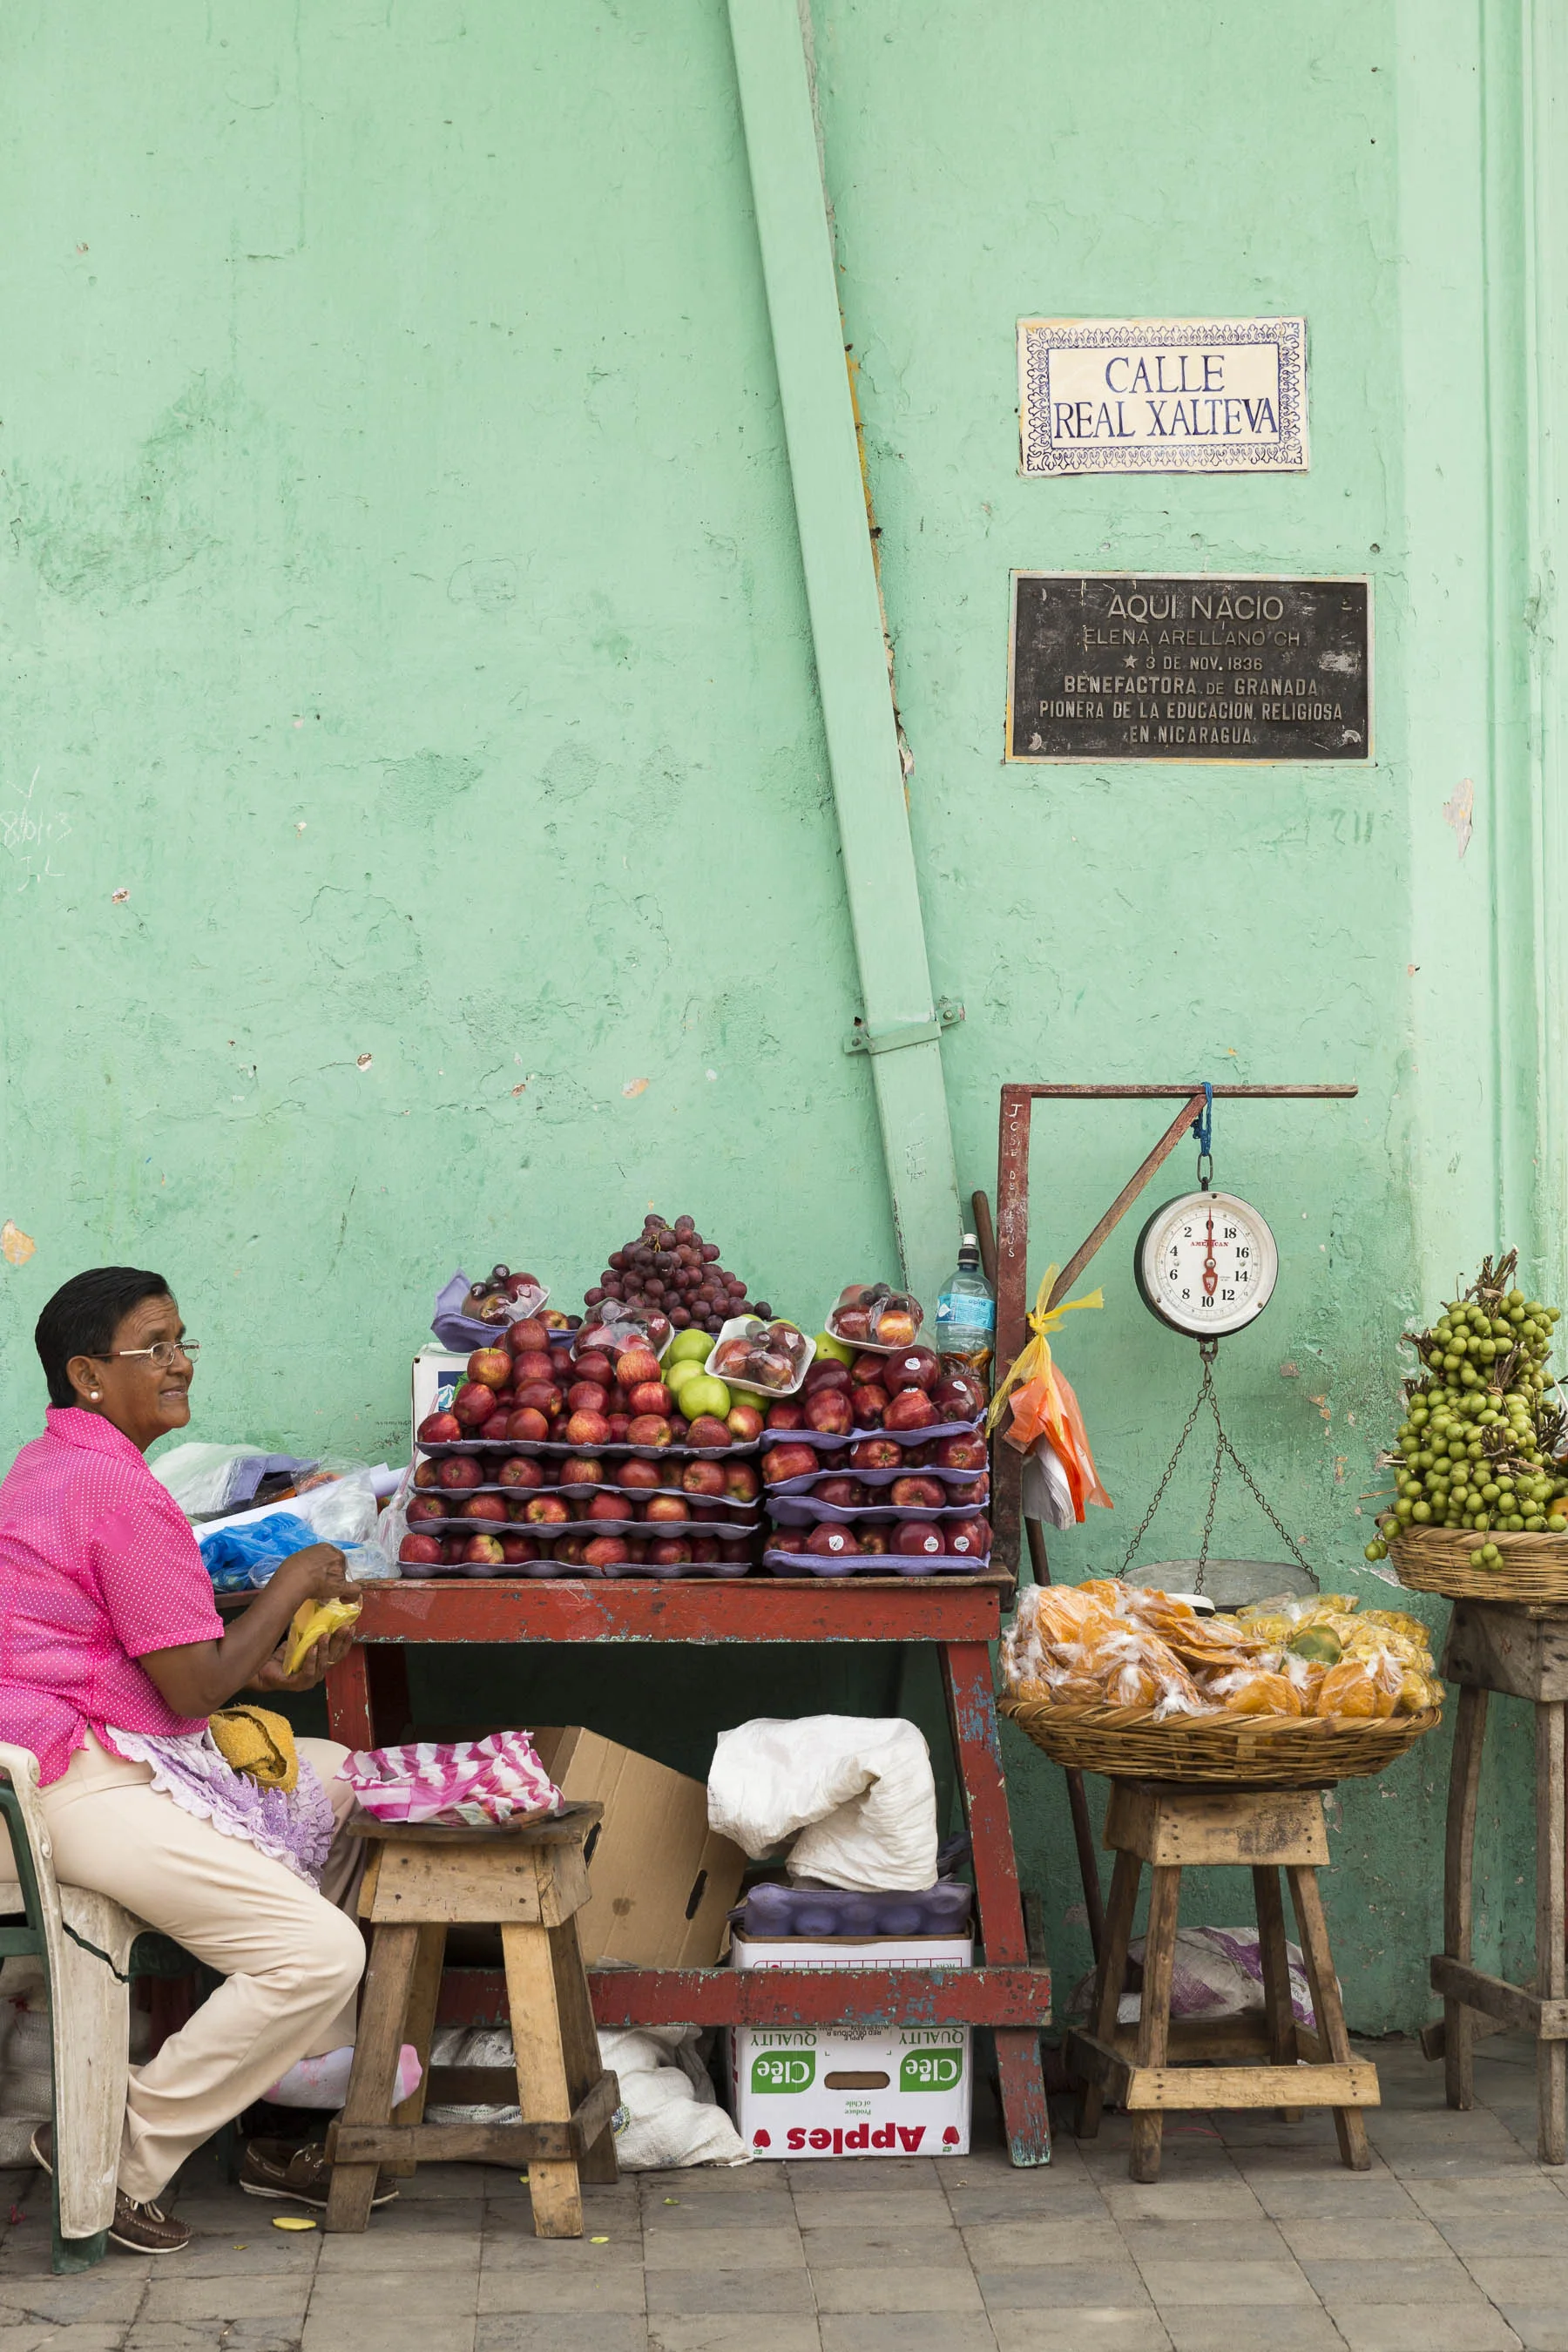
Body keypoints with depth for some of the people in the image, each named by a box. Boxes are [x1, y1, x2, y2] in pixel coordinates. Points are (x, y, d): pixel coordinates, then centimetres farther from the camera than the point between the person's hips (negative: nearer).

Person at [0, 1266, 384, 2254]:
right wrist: (290, 1588, -2)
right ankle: (121, 2157, -4)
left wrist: (266, 1668, 9)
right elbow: (193, 1689, -16)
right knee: (323, 1953, -19)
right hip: (83, 1789, -12)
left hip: (97, 1756, 12)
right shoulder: (121, 1492, -17)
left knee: (334, 1779, 22)